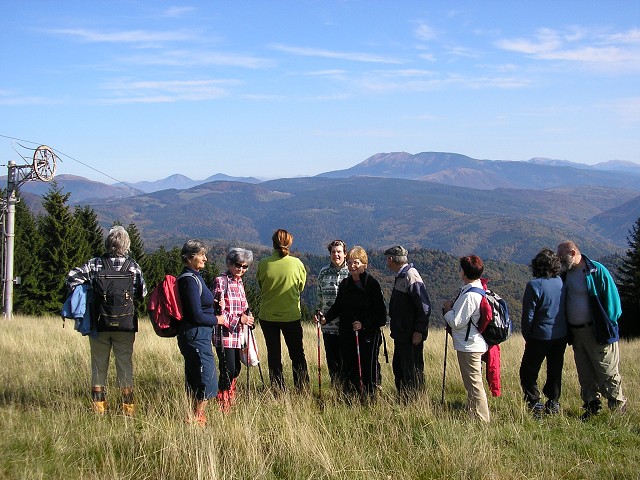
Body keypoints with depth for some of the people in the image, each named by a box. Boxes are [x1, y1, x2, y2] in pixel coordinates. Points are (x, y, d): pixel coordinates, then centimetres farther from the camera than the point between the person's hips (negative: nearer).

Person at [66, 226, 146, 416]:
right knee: (125, 365, 9)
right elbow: (143, 294, 1)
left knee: (99, 365, 11)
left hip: (99, 324, 0)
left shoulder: (95, 264, -4)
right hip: (126, 325, 0)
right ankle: (128, 408, 11)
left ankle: (99, 408, 15)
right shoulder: (134, 266, -3)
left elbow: (72, 277, -11)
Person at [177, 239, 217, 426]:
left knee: (193, 379, 15)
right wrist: (217, 320, -5)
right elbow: (197, 316, -19)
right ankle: (197, 420, -2)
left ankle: (193, 418, 23)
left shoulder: (193, 277, 13)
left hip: (194, 336, 10)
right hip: (197, 335, -10)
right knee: (208, 382, -6)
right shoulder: (190, 280, -17)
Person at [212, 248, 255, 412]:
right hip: (225, 335, -8)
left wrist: (247, 316, 7)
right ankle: (222, 406, 3)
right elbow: (218, 311, -16)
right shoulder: (221, 281, -10)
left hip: (238, 335, 8)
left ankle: (230, 401, 25)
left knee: (236, 370, 12)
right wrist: (239, 319, -18)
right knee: (228, 371, -8)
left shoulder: (239, 282, 15)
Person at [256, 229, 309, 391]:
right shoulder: (296, 263, -11)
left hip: (267, 315, 0)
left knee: (273, 354, 11)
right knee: (297, 354, 13)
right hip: (292, 315, 0)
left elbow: (260, 285, 3)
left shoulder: (263, 264, -12)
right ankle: (303, 388, 16)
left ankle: (278, 390, 14)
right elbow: (301, 287, 3)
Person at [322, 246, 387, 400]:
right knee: (348, 366, 7)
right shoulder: (345, 284, 10)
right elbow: (337, 306, 14)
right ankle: (347, 397, 17)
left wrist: (364, 324, -18)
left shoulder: (372, 284, -7)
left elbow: (380, 312, -9)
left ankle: (368, 397, 9)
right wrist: (326, 318, -3)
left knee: (367, 367, -3)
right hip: (347, 334, 5)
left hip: (368, 333, -5)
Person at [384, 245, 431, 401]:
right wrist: (395, 329, 16)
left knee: (413, 372, -3)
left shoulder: (411, 276, -16)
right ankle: (403, 400, 27)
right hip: (401, 334, 10)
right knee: (398, 369, 17)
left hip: (411, 336, -10)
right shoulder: (400, 276, 13)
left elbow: (424, 306, -21)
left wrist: (419, 331, -21)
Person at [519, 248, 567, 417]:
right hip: (561, 335, 5)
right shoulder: (561, 282, -3)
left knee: (528, 372, 6)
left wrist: (526, 335, 1)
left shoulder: (534, 285, -16)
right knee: (555, 371, 17)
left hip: (540, 336, -5)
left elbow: (528, 315, -13)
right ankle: (553, 403, 21)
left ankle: (535, 404, 0)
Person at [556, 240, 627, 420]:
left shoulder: (597, 271, -11)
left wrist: (608, 324, -12)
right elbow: (563, 303, 18)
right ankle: (592, 405, 22)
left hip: (598, 332, -7)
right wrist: (569, 330, 11)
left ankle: (618, 405, 11)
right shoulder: (566, 274, 10)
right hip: (576, 332, 7)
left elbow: (611, 298, -10)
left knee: (607, 371, -1)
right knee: (585, 373, 12)